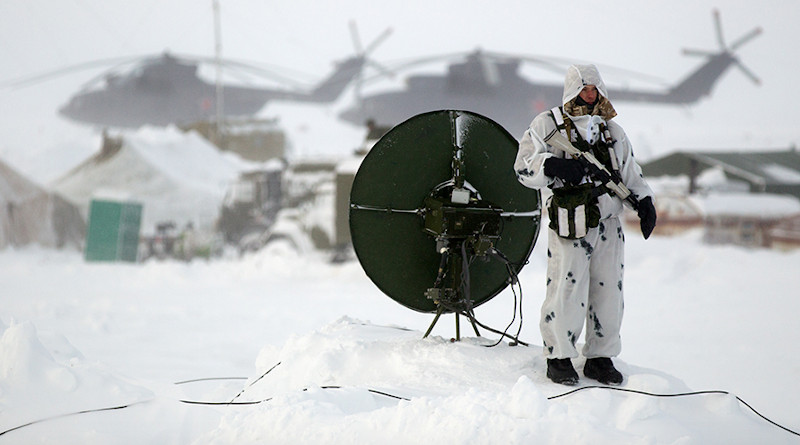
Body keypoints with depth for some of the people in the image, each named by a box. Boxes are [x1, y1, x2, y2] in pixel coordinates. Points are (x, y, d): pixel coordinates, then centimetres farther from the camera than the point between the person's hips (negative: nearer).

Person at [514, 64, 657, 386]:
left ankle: (600, 358, 17)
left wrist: (644, 201, 9)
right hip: (570, 224, -5)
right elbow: (524, 167, -5)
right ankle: (559, 357, 6)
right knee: (566, 290, -8)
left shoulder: (611, 130, 19)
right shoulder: (547, 125, 3)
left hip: (608, 223, 5)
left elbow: (630, 172, 25)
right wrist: (552, 165, -23)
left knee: (608, 290, 6)